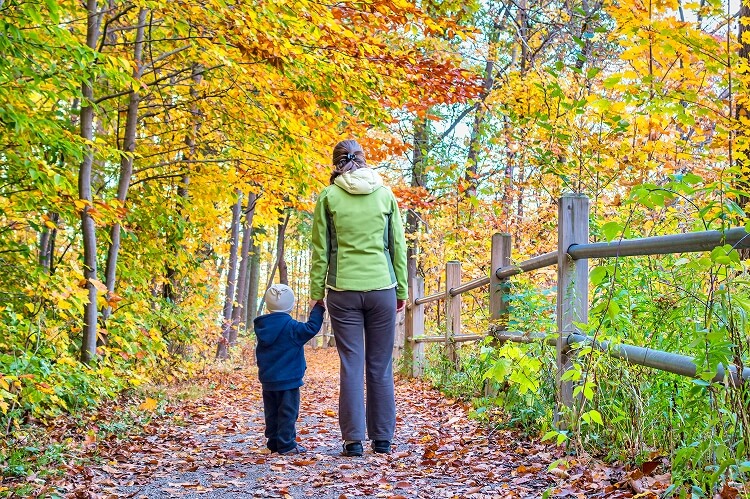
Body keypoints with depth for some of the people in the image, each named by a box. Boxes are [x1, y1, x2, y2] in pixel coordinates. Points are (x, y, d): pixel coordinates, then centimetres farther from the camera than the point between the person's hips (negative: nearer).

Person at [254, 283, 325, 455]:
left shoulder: (262, 326, 6)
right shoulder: (291, 327, -16)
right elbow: (311, 328, -18)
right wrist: (318, 309, -8)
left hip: (267, 379, 7)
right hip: (288, 379, -7)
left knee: (271, 412, 13)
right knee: (288, 412, 0)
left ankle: (273, 442, 20)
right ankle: (286, 444, 1)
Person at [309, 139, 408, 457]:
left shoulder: (329, 196, 1)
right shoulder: (385, 194, 5)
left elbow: (320, 251, 1)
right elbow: (398, 245, 7)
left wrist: (316, 293, 8)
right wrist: (401, 289, 14)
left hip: (343, 290, -1)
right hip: (382, 288, 1)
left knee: (351, 365, 4)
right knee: (380, 366, 8)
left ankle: (354, 439, 4)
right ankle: (382, 439, 13)